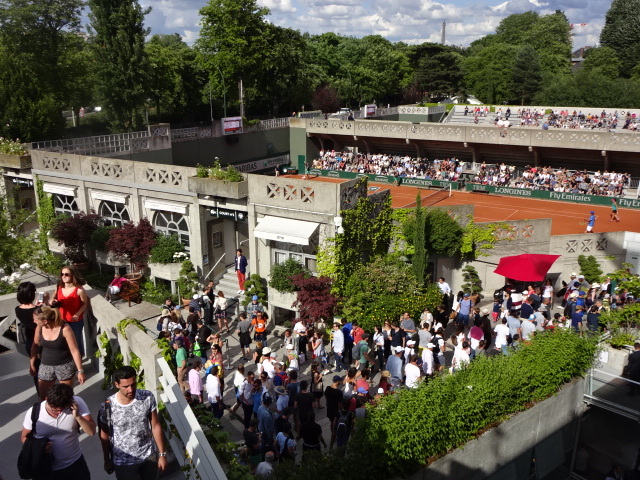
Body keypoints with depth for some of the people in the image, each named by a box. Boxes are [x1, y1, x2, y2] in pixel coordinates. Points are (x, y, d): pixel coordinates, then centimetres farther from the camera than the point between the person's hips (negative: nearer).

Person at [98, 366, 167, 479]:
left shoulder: (148, 397, -17)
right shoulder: (107, 406, -22)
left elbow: (156, 426, -6)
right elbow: (105, 436, -5)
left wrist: (162, 454, -2)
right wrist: (107, 461, 5)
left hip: (149, 456, 2)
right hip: (124, 462, -2)